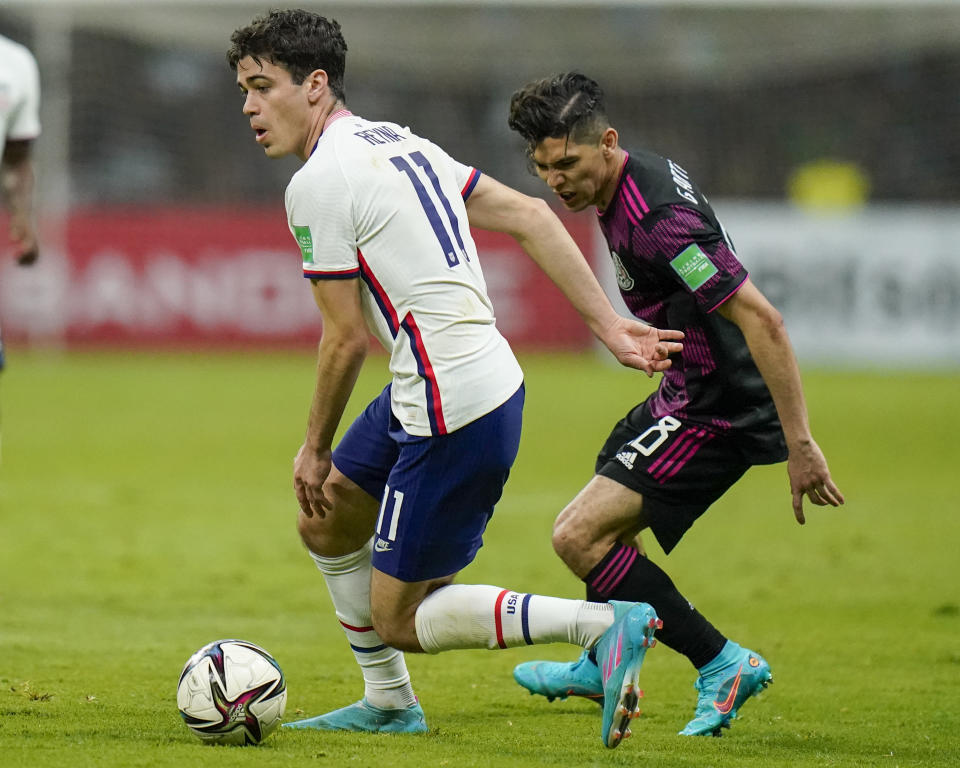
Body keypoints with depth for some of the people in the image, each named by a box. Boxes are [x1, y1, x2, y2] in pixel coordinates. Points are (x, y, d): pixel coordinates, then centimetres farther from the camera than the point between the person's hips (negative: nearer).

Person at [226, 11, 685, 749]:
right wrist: (608, 324, 14)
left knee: (398, 618, -1)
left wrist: (315, 449, 1)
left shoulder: (318, 182, -13)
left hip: (456, 416, -10)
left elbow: (347, 337, -12)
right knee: (324, 520, 23)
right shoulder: (397, 141, 15)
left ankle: (605, 626, -12)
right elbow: (529, 216, 14)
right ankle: (390, 703, 35)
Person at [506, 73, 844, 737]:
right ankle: (601, 669, 51)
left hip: (719, 409, -10)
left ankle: (723, 665, -10)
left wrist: (801, 445, -32)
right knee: (605, 526, 27)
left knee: (579, 535, -16)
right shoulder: (635, 178, 2)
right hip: (691, 390, 10)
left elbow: (762, 320, -31)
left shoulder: (657, 220, -29)